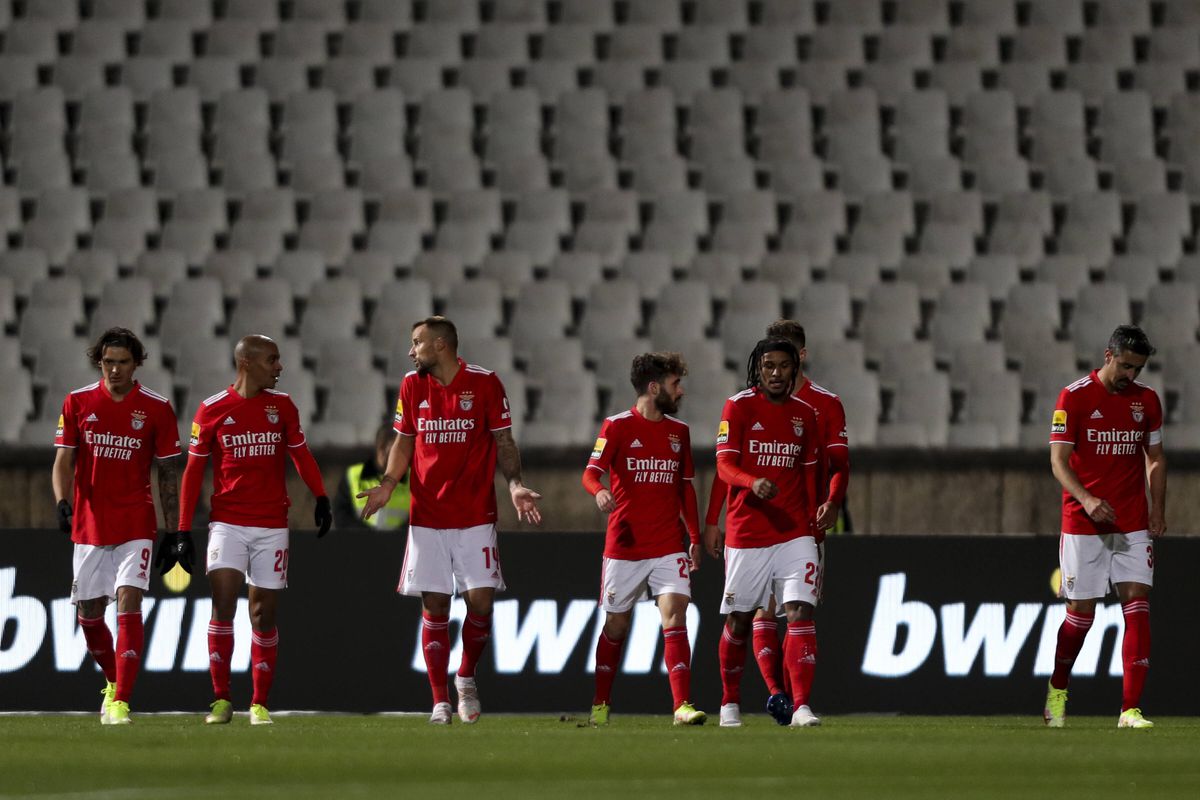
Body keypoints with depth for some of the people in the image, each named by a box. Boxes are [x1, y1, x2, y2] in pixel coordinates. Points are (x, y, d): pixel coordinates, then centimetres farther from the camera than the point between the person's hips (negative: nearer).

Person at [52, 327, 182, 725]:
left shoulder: (156, 408, -1)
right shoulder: (77, 403, 2)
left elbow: (168, 474, 4)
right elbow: (63, 461, 1)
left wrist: (175, 533, 3)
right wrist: (62, 502, -18)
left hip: (136, 524, -2)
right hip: (89, 524, 2)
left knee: (129, 603, -16)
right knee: (89, 613, 7)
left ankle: (120, 702, -19)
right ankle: (113, 682, 34)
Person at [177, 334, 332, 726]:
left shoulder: (282, 406, 6)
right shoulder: (212, 410, -1)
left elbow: (301, 455, 14)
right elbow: (194, 469, 4)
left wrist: (320, 498, 2)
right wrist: (184, 528, 1)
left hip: (272, 525, 2)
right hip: (228, 523, -2)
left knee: (264, 613, 3)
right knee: (223, 603, -15)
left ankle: (260, 704, 11)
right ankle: (221, 700, -10)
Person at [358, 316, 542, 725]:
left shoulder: (484, 383, -3)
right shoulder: (412, 385, 6)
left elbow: (503, 441, 2)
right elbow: (403, 442, 13)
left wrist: (514, 485, -12)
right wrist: (387, 485, -2)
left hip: (475, 515, -2)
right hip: (428, 517, 2)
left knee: (481, 600, -7)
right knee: (434, 606, 0)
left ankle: (466, 679, 18)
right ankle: (440, 701, 6)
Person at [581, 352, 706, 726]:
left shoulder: (679, 431, 12)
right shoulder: (617, 427, -3)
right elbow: (591, 472, -11)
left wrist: (695, 537, 13)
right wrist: (599, 492, -34)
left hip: (669, 546, 3)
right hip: (624, 544, -3)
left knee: (675, 615, -13)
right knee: (616, 625, 6)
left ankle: (682, 705, -18)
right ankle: (600, 705, 21)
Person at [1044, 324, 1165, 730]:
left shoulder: (1147, 399, 7)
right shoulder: (1074, 397, -6)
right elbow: (1058, 459, -8)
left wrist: (1158, 510, 5)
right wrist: (1087, 499, -23)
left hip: (1133, 525, 3)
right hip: (1083, 524, -3)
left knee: (1137, 605, -9)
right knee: (1081, 612, 0)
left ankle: (1130, 709, -11)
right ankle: (1057, 691, 26)